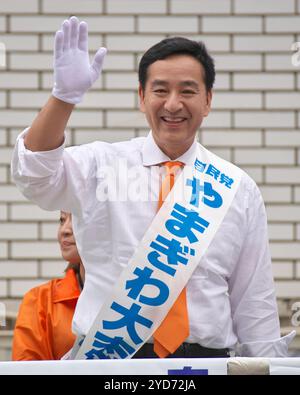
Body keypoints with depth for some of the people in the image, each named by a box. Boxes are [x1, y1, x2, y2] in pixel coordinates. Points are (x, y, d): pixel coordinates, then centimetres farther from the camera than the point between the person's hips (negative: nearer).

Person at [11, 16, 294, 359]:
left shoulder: (239, 189, 9)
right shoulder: (103, 165, 5)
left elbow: (254, 299, 9)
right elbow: (35, 175, -13)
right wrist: (64, 95, -26)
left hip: (206, 357, 1)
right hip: (110, 358, -1)